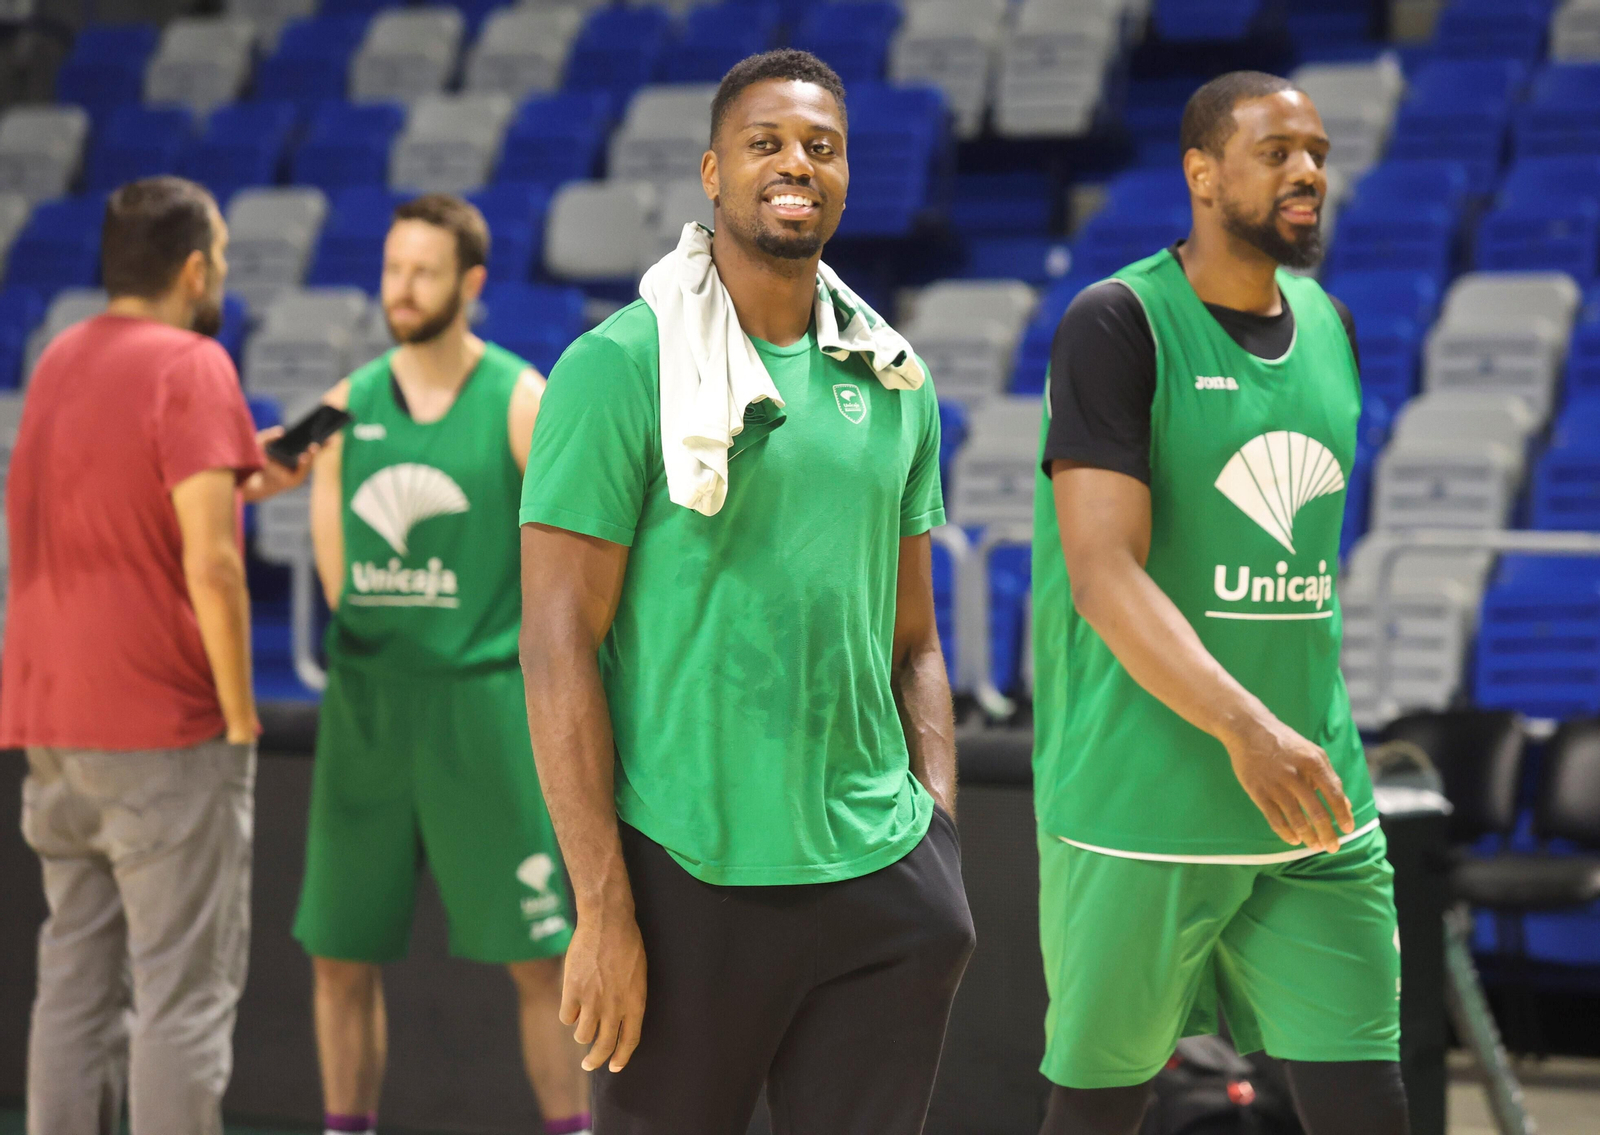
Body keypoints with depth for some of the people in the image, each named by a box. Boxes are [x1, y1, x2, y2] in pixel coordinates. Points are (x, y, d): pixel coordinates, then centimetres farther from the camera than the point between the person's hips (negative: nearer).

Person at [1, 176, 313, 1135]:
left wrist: (244, 483, 26)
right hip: (165, 731, -7)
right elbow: (209, 565, -18)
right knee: (185, 993, -4)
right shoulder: (192, 368, -11)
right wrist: (240, 710, -10)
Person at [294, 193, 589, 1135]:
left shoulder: (522, 403, -3)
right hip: (367, 704, 4)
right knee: (342, 953, 6)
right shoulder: (348, 405, 8)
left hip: (485, 700, -4)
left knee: (538, 954, -2)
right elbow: (337, 573, 11)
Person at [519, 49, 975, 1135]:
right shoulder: (619, 368, -6)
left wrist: (943, 839, 7)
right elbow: (558, 646, -9)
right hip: (687, 876, -5)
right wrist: (602, 909, -13)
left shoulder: (894, 383, 11)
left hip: (881, 881, 5)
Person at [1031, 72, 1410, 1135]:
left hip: (1314, 808, 6)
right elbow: (1104, 573, -18)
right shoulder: (1119, 323, -9)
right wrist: (1244, 727, -30)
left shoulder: (1331, 327, 12)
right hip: (1143, 811, -6)